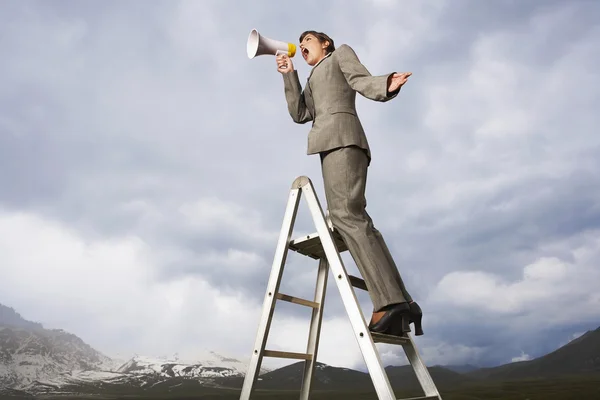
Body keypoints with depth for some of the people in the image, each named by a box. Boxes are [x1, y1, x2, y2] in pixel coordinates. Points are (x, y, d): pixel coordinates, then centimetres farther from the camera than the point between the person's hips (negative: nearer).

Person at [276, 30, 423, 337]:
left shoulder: (341, 53, 20)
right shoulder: (313, 82, 38)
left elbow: (363, 81, 1)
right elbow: (299, 114, 22)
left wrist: (386, 85, -20)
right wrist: (289, 75, 18)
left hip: (341, 135, -8)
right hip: (332, 144, 8)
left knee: (346, 213, -26)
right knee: (351, 217, -7)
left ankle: (390, 301, -35)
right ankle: (399, 304, -12)